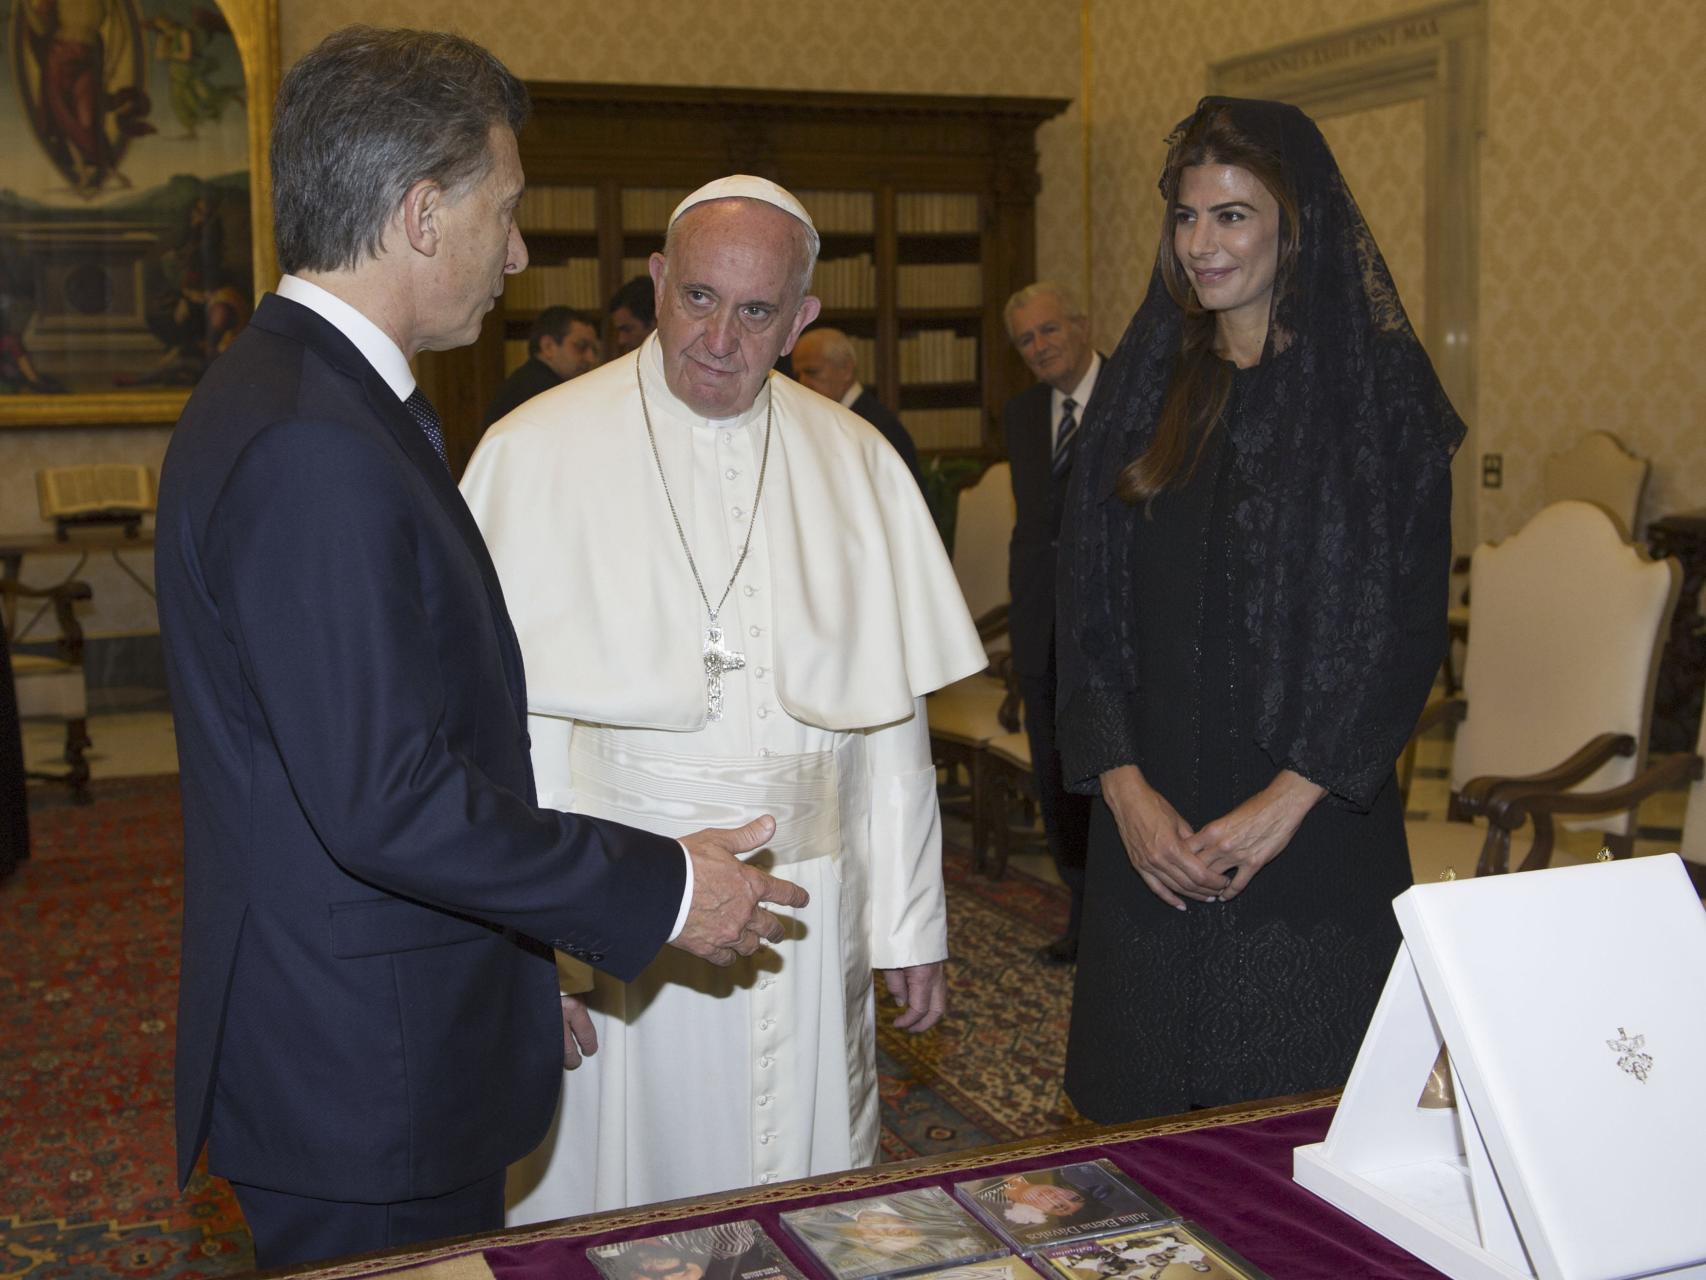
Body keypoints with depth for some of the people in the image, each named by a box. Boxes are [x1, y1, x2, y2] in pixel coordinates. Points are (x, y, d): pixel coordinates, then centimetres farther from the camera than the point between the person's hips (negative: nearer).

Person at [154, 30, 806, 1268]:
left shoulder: (284, 392, 10)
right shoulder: (314, 450, -24)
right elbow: (385, 800, -26)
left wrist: (510, 978, 17)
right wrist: (662, 889, -16)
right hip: (367, 1076, -10)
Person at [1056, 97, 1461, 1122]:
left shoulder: (1379, 390, -2)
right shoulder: (1143, 386, 9)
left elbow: (1409, 625, -7)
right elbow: (1088, 605, 5)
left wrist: (1287, 801, -14)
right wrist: (1125, 788, -6)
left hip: (1315, 826, -3)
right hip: (1153, 824, 3)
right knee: (1153, 1111, 8)